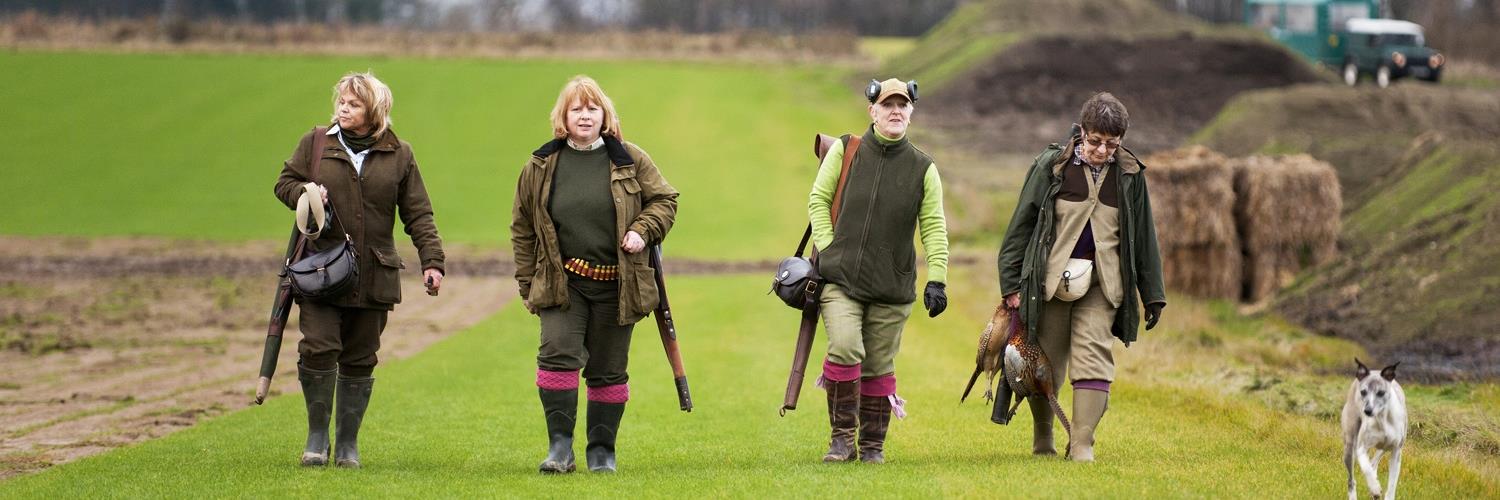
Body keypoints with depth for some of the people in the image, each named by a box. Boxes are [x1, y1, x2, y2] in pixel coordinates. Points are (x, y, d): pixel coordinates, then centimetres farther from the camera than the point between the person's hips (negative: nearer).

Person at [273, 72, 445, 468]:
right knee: (318, 348, -14)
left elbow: (418, 214, 6)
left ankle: (348, 443, 17)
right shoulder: (316, 143, 5)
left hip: (373, 275, 1)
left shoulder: (398, 155, 5)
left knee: (359, 360, 6)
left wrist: (432, 261, -4)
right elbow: (285, 182, 15)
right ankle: (317, 436, 3)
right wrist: (305, 194, -8)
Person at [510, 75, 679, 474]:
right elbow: (522, 228, 10)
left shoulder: (630, 161, 3)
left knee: (608, 371, 6)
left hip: (615, 286, 0)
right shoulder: (540, 167, 4)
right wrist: (527, 283, 7)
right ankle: (560, 444, -11)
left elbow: (664, 200, 10)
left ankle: (601, 449, 18)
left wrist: (642, 231, -9)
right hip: (562, 284, 0)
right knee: (558, 355, -17)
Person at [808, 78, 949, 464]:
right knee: (845, 348, -20)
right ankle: (842, 436, -7)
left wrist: (937, 279, -4)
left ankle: (873, 444, 21)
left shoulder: (923, 168, 4)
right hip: (841, 277, -1)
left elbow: (934, 227, 5)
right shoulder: (845, 151, 2)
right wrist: (828, 251, -2)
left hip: (893, 286, 1)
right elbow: (818, 200, 7)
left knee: (879, 367, 6)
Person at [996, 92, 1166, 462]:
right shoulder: (1052, 166, -4)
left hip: (1101, 286, 1)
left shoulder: (1130, 175, 3)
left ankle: (1082, 443, -9)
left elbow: (1144, 237, 12)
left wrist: (1153, 294, 11)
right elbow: (1021, 224, 0)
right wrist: (1011, 284, -3)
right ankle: (1042, 438, 25)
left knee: (1093, 358, -11)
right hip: (1050, 280, -1)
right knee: (1046, 365, 5)